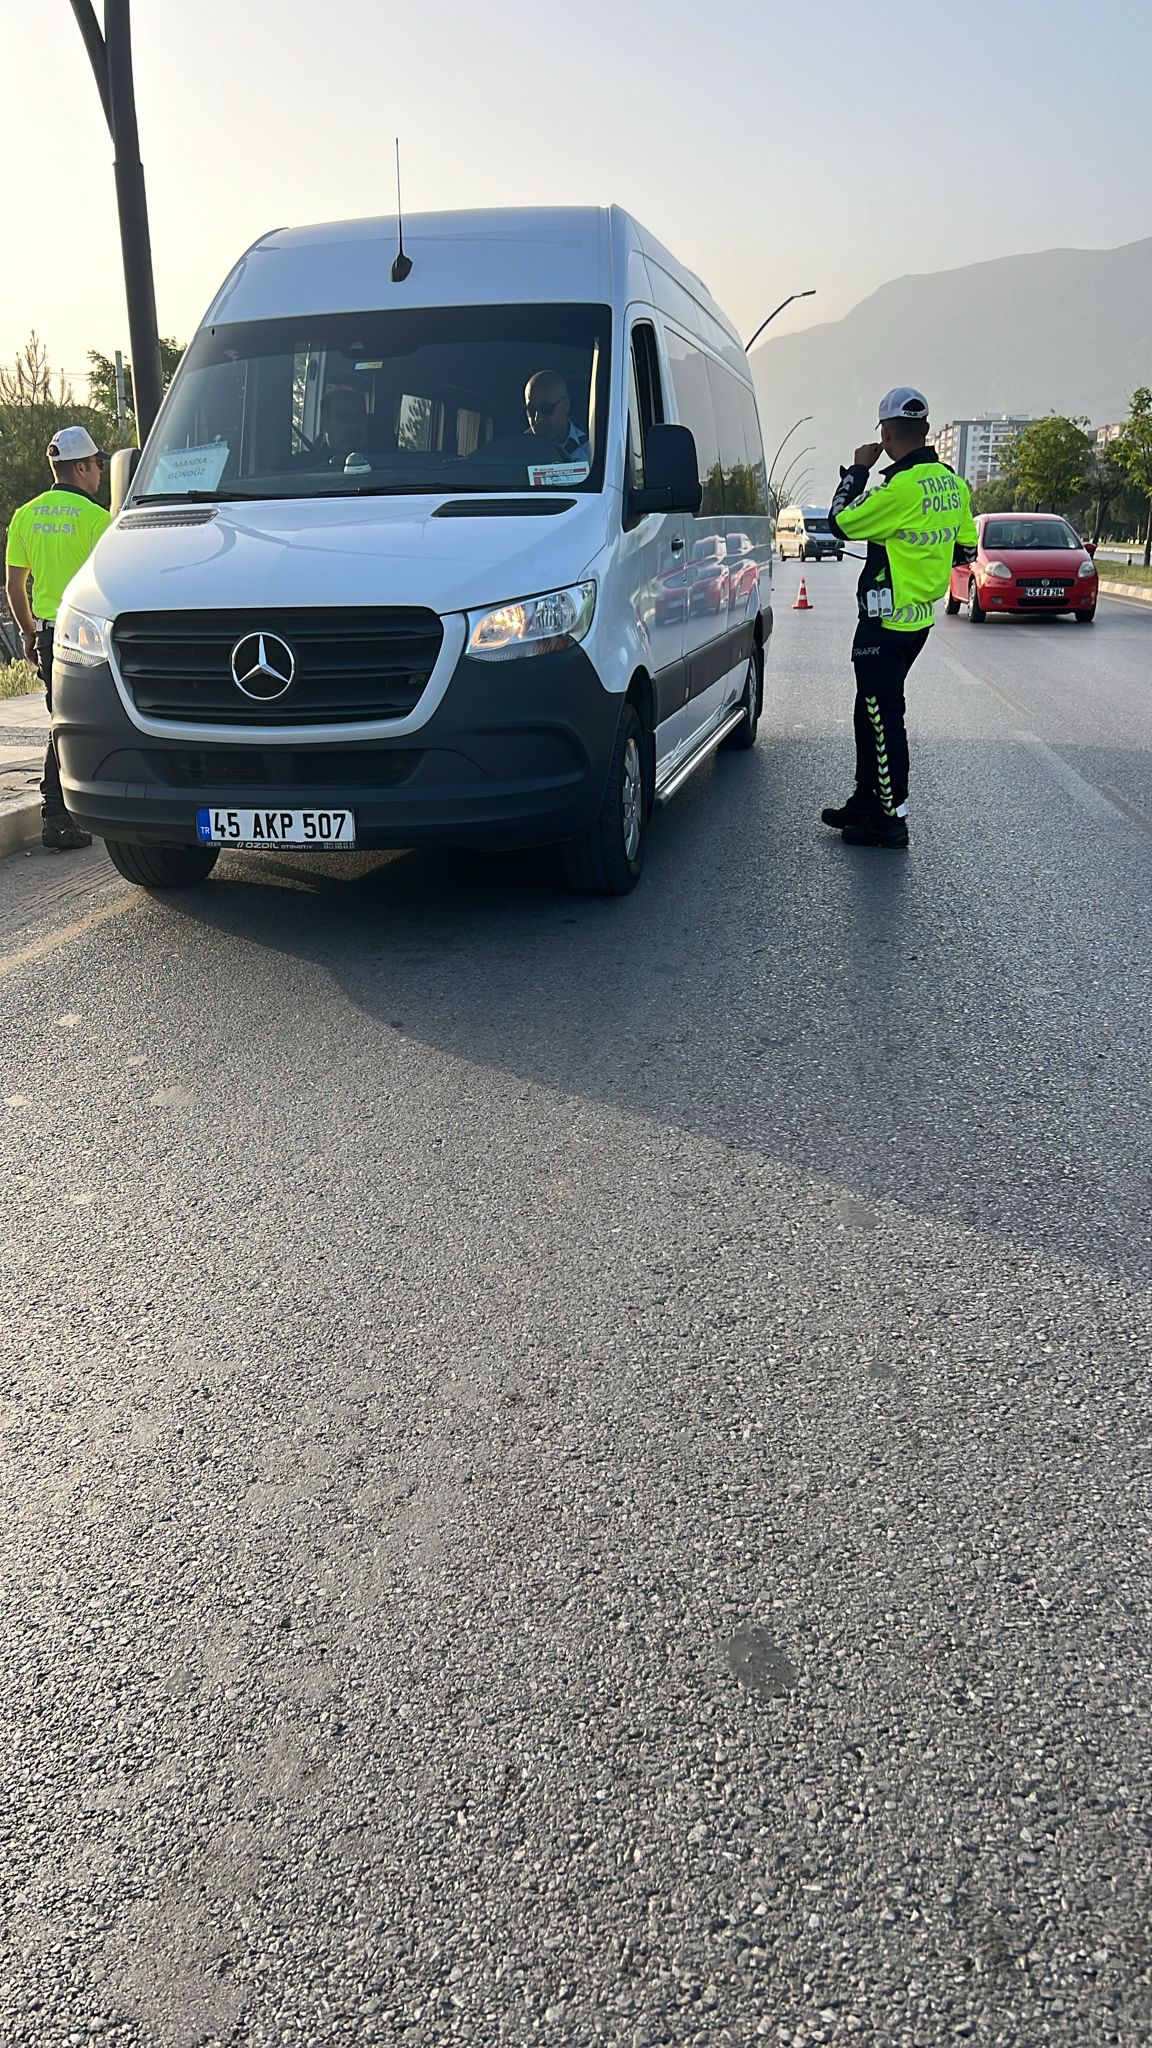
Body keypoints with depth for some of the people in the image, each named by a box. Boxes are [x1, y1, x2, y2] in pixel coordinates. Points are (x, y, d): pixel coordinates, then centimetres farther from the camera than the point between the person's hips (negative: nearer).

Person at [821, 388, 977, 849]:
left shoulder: (901, 486, -20)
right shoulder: (952, 484, 7)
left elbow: (841, 522, -12)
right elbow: (966, 550, 15)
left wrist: (857, 470, 0)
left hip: (886, 622, -9)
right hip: (920, 617, 9)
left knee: (883, 716, -4)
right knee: (872, 711, 18)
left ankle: (892, 818, 0)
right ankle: (866, 801, 28)